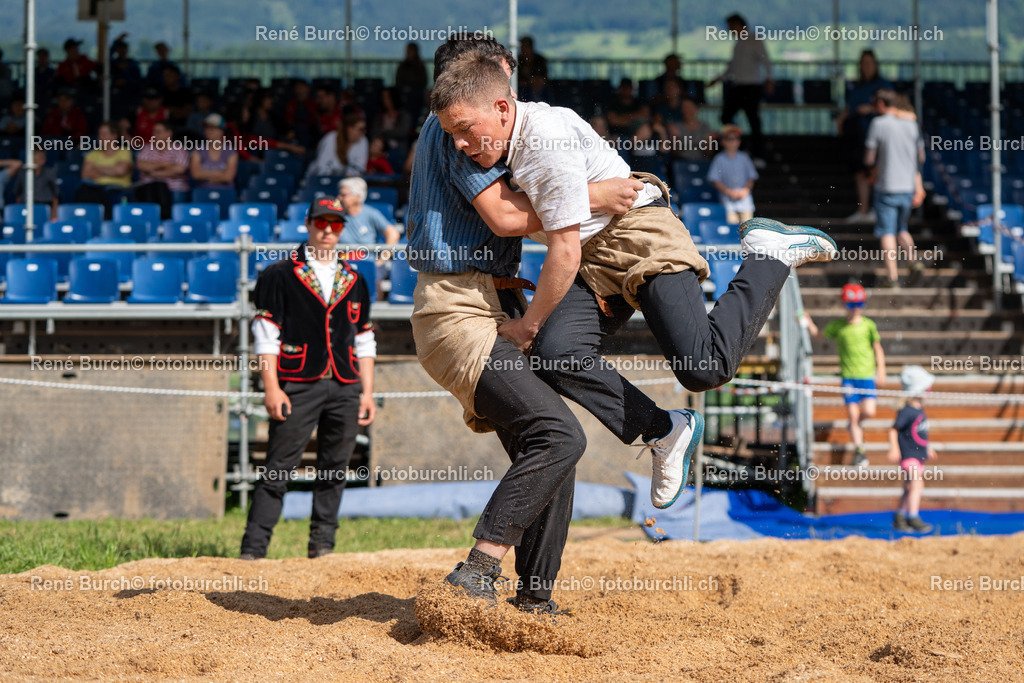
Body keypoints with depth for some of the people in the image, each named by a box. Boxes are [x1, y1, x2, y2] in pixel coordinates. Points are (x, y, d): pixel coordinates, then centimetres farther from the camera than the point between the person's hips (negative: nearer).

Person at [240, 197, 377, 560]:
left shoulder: (354, 281, 17)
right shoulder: (279, 275, 4)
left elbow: (364, 341, 18)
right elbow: (266, 334, -2)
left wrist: (367, 392, 9)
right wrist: (272, 388, -11)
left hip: (345, 388, 4)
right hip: (298, 386, -4)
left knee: (334, 471, 6)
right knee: (278, 470, -8)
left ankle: (322, 546, 14)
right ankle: (252, 550, -8)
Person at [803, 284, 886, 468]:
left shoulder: (869, 325, 0)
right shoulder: (837, 326, 2)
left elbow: (878, 349, 6)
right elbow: (818, 334, 7)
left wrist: (881, 371, 1)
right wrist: (808, 323, -12)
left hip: (867, 374, 0)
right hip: (848, 376, 0)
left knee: (869, 412, -11)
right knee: (852, 415, -2)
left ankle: (857, 423, 25)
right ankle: (859, 450, 10)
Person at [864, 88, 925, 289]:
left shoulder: (878, 124, -9)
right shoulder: (912, 124, 5)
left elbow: (869, 160, -10)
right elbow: (921, 158, 9)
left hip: (886, 187, -5)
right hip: (907, 187, 5)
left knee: (887, 232, 1)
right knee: (901, 229, 19)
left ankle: (892, 276, -5)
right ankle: (913, 261, -3)